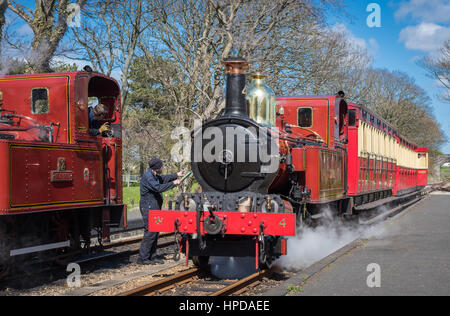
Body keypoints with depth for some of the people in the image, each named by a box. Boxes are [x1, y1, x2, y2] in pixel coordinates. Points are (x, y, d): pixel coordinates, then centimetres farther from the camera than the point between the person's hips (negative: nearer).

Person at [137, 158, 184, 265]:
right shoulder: (148, 177, -17)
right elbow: (158, 188, -26)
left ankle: (152, 256, 17)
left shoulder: (154, 176, 15)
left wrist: (176, 175, 38)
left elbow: (163, 178, 33)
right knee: (150, 232, -11)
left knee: (155, 232, 11)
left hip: (155, 208, 10)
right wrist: (173, 183, -18)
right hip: (148, 208, -10)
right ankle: (143, 258, -8)